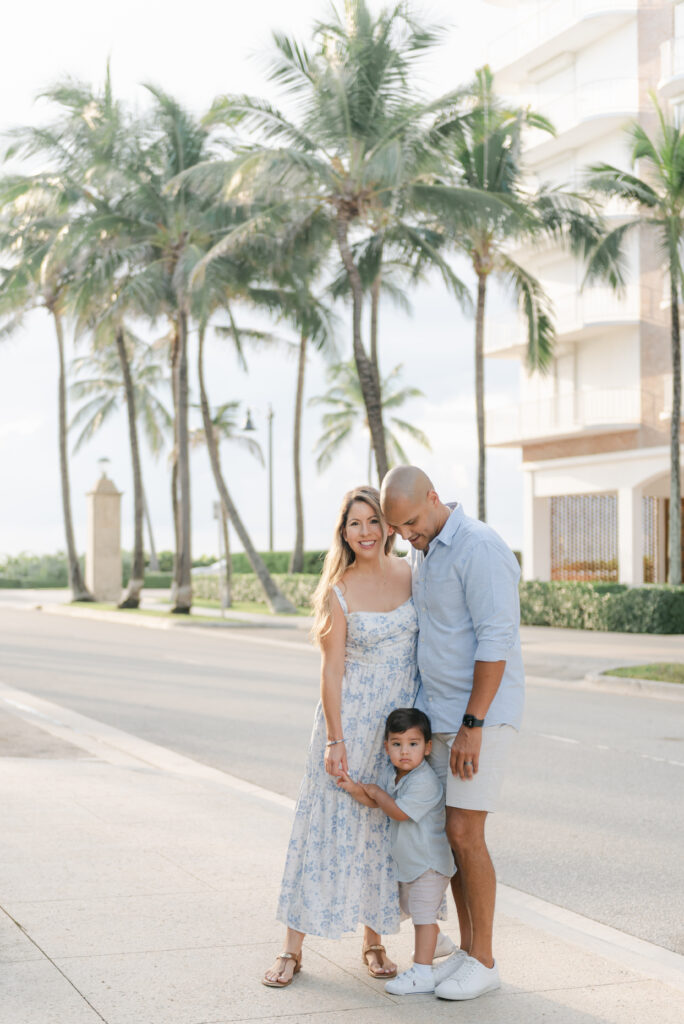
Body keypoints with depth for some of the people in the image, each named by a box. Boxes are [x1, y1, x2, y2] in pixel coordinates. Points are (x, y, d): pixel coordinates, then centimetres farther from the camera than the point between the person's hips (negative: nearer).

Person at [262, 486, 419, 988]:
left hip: (404, 719, 3)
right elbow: (331, 668, -8)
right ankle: (293, 949, 6)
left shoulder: (412, 574, 1)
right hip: (351, 716, -3)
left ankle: (373, 939, 23)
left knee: (387, 827, 9)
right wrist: (335, 739, -13)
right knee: (330, 826, -1)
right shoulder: (338, 592, -8)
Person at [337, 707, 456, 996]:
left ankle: (422, 973, -10)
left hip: (429, 860, -10)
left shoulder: (424, 782, -26)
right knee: (409, 906, 26)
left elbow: (398, 811, -27)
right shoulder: (392, 773, 1)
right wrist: (357, 789, -21)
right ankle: (436, 941, 50)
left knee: (422, 912, -10)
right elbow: (375, 801, -2)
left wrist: (375, 791, -14)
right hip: (408, 860, 10)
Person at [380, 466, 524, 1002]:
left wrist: (472, 727, -22)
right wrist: (421, 713, 17)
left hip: (482, 715, -9)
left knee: (465, 835, -8)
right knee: (448, 833, 10)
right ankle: (468, 950, 20)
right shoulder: (424, 552, 10)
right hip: (440, 713, 9)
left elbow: (496, 642, -22)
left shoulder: (480, 547, -19)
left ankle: (484, 962, 5)